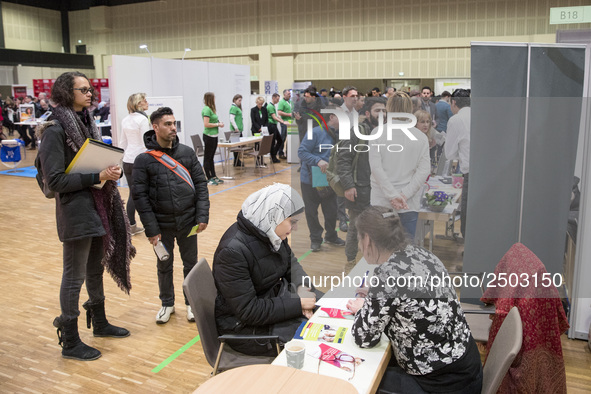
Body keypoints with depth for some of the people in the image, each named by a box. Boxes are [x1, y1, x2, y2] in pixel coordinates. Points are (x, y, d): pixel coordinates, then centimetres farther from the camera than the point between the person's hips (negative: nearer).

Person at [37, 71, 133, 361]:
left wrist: (110, 170, -2)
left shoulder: (86, 122, 10)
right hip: (75, 211, -8)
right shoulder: (55, 130, -14)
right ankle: (70, 342, 18)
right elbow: (55, 180, -18)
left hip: (98, 207, 8)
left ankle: (99, 323, 37)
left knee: (96, 268, 19)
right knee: (74, 276, 3)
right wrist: (96, 177, -21)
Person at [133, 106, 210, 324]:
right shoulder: (144, 160, -7)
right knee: (164, 266, 15)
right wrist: (150, 228, -10)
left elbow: (200, 184, 2)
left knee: (191, 263, 13)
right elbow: (140, 195, -7)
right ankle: (167, 304, 34)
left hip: (188, 222, 2)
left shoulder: (187, 153, 0)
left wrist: (203, 215, -6)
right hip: (162, 225, -1)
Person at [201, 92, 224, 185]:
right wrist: (218, 124, -13)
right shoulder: (206, 109, -15)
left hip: (214, 136, 10)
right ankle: (209, 179, 5)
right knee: (207, 157, -1)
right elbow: (206, 124, -21)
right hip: (209, 136, -10)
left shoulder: (211, 109, 13)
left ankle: (213, 177, 22)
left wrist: (219, 123, 6)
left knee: (211, 157, 15)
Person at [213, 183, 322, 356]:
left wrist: (301, 287, -11)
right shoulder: (233, 250, -29)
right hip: (244, 325, -8)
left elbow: (291, 263, 11)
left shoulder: (272, 233, -6)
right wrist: (297, 303, -26)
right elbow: (248, 312, -28)